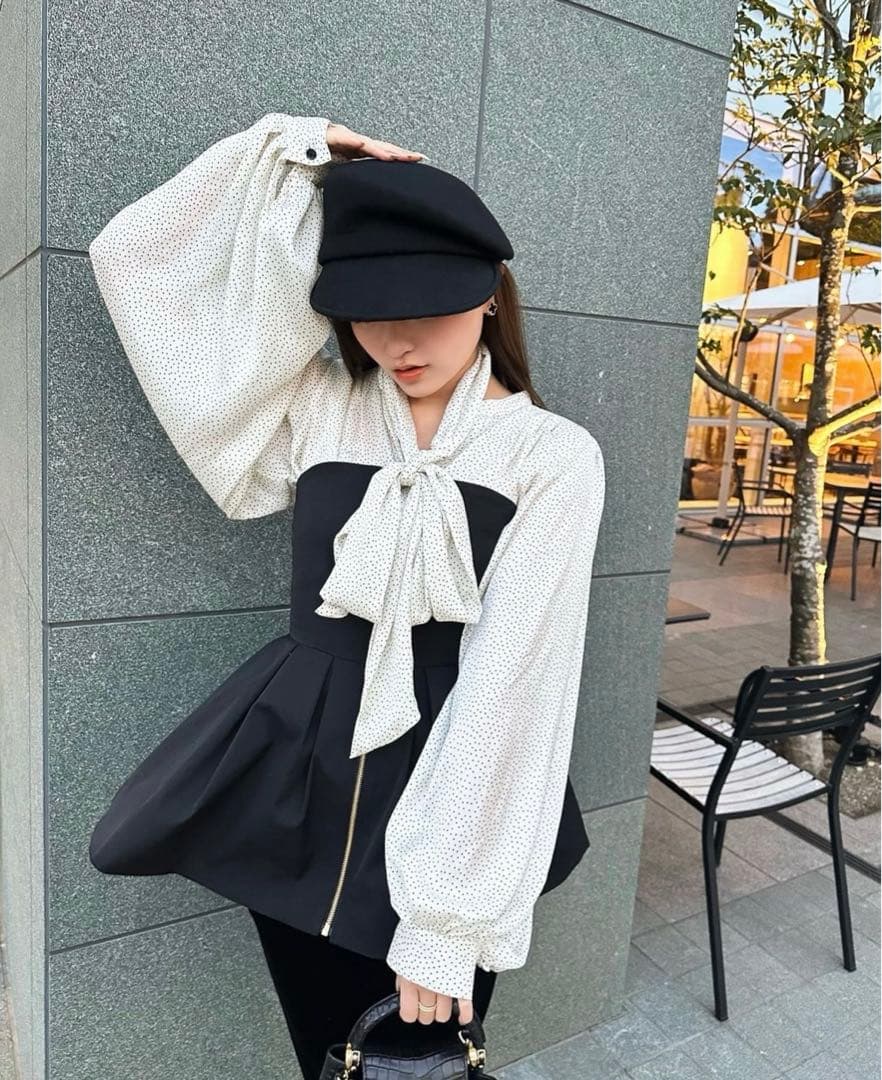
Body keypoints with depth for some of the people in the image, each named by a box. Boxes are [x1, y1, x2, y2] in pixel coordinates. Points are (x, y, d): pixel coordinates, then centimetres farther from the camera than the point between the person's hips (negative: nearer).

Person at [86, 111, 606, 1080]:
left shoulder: (554, 456, -7)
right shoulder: (316, 411, 1)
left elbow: (510, 678, -13)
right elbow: (133, 262, 3)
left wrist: (448, 911, -14)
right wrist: (292, 152, 0)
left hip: (452, 800, -2)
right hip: (300, 786, 3)